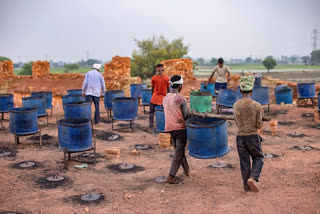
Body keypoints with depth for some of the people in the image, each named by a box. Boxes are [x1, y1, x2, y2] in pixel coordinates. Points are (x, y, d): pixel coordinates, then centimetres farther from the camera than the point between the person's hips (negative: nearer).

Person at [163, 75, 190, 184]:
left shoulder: (165, 98, 5)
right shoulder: (181, 99, -16)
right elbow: (186, 116, -12)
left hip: (170, 128, 7)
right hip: (180, 128, -7)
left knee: (178, 150, 20)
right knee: (179, 152, -1)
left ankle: (186, 170, 33)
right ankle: (171, 176, -3)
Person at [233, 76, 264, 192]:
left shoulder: (236, 105, -1)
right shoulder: (257, 106, -12)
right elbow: (259, 125, -7)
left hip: (240, 137, 3)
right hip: (253, 136, -3)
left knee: (244, 162, 12)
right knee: (258, 158, 17)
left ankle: (247, 185, 20)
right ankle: (253, 178, -4)